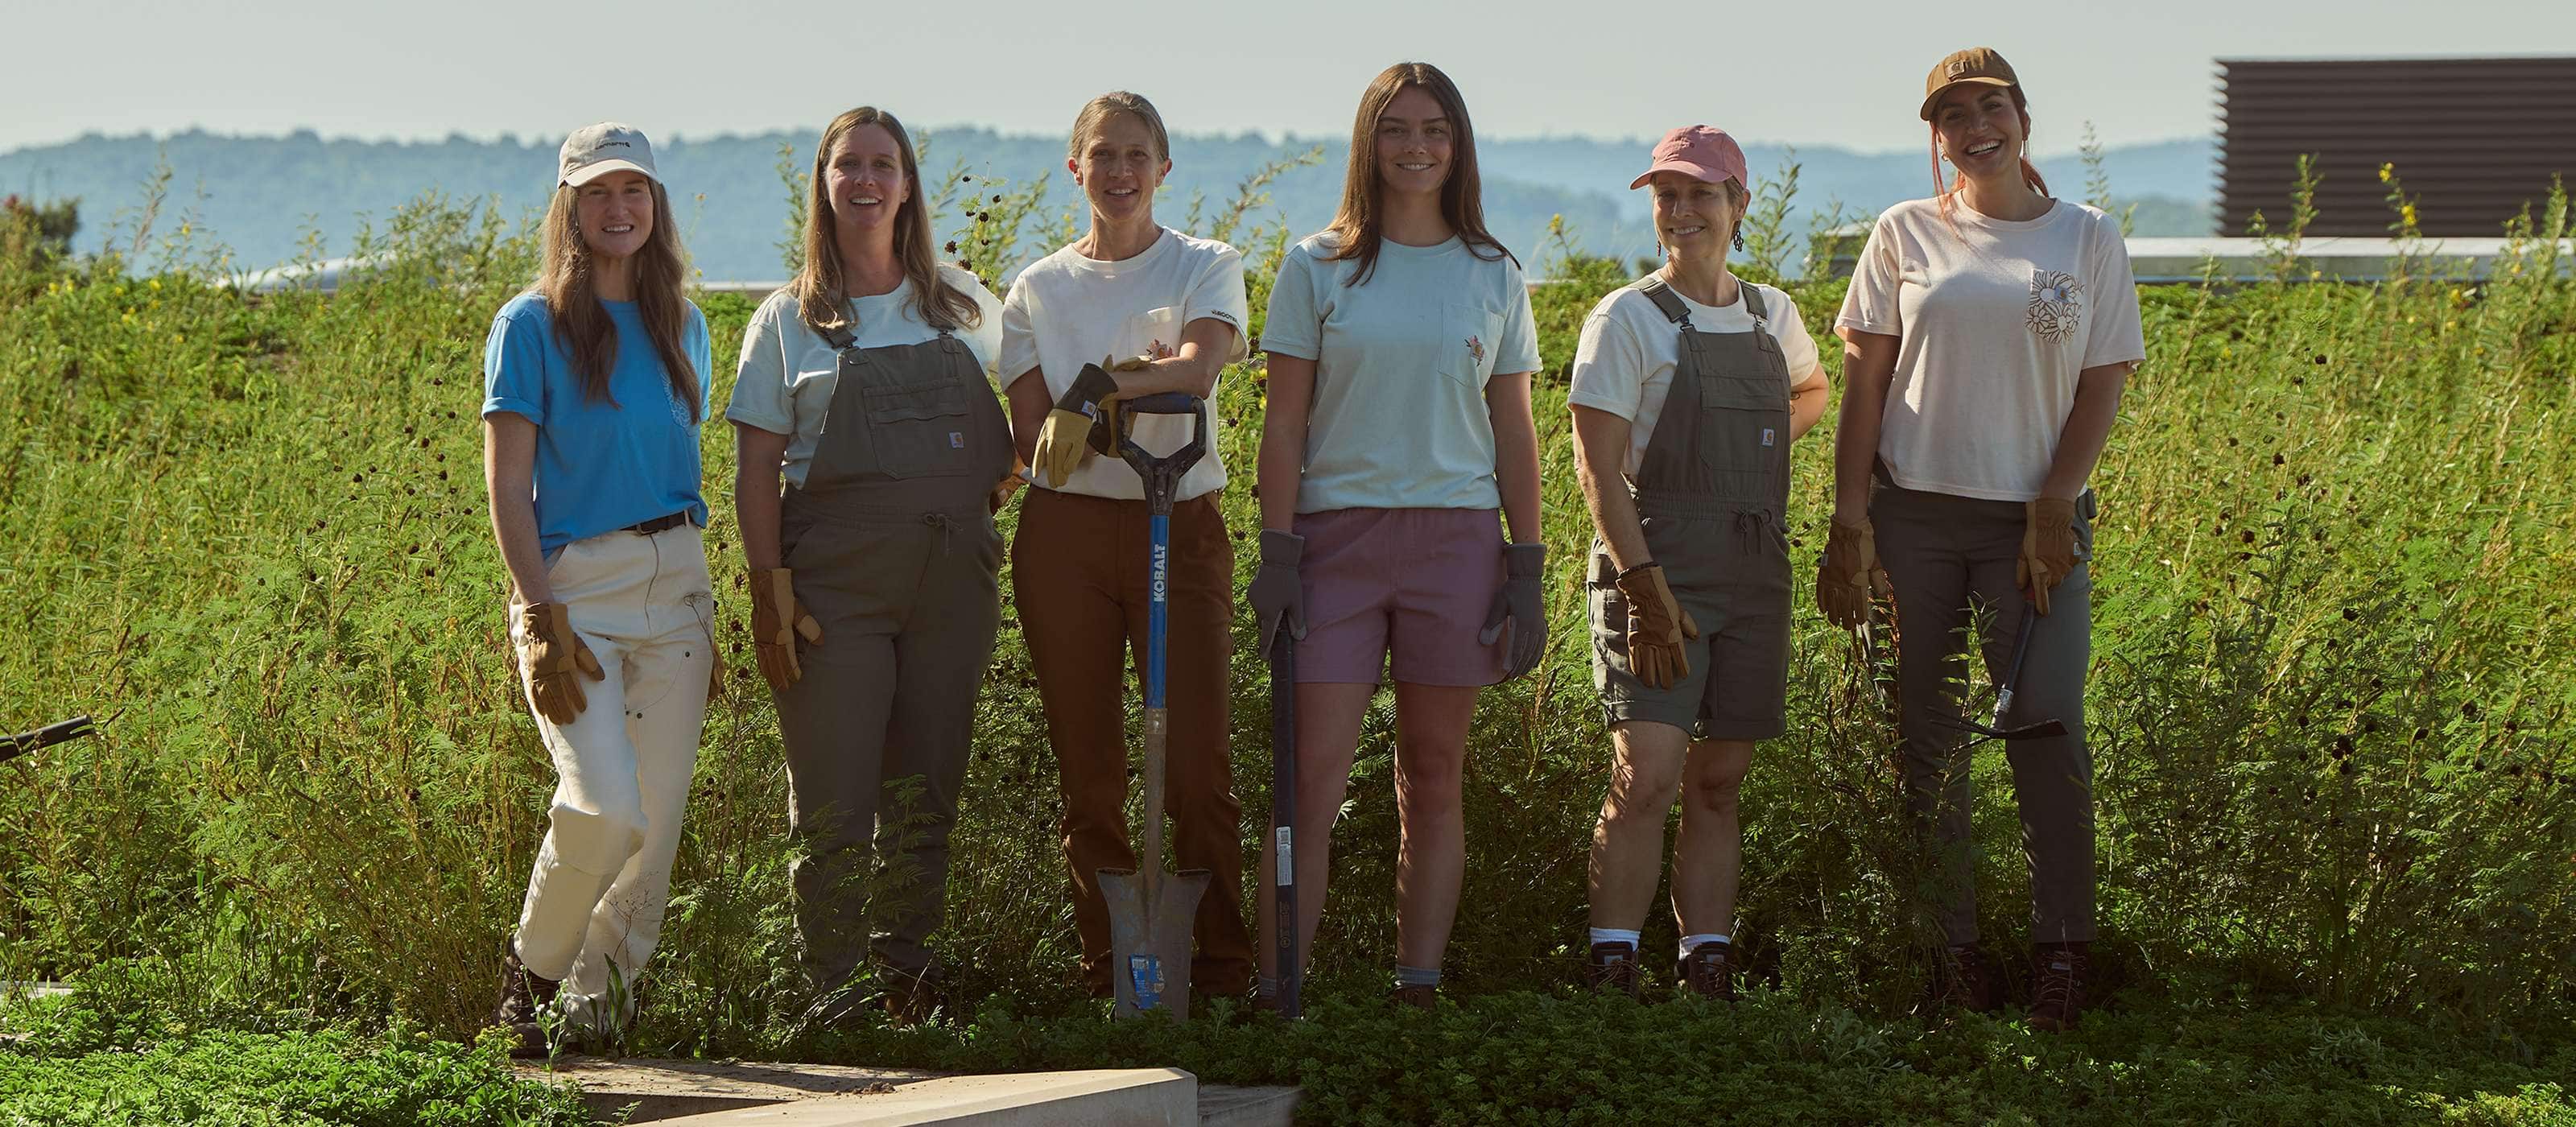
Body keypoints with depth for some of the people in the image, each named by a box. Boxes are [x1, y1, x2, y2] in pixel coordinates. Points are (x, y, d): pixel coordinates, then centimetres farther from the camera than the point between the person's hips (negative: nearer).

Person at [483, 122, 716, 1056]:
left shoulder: (679, 327, 13)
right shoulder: (533, 326, -2)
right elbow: (507, 487, -6)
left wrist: (704, 621, 16)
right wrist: (543, 619, -16)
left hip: (675, 583, 5)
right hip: (574, 583, -5)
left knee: (659, 816, -1)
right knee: (605, 809, -18)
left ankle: (594, 999, 14)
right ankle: (531, 971, 6)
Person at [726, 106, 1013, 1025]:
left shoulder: (964, 305, 13)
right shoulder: (789, 320, 5)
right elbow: (756, 470, 1)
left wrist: (1011, 476, 10)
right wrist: (770, 591, -9)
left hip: (953, 575, 3)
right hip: (836, 577, -3)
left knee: (925, 794, 6)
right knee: (834, 804, -6)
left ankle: (911, 976, 14)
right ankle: (829, 995, -1)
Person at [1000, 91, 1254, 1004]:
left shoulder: (1205, 267, 7)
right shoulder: (1039, 287, 12)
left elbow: (1199, 366, -14)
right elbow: (1032, 434, 1)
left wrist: (1095, 389, -20)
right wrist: (1137, 386, -13)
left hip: (1182, 526, -2)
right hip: (1067, 531, 2)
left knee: (1198, 764, -7)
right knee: (1088, 771, 2)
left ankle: (1223, 976, -2)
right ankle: (1106, 980, 9)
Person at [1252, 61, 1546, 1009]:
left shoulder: (1493, 278, 9)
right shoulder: (1318, 269, 4)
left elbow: (1514, 435, 10)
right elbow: (1284, 423, 3)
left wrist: (1527, 570, 4)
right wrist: (1276, 555, -6)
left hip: (1456, 539, 2)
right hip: (1337, 534, -2)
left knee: (1434, 778, 5)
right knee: (1314, 777, -7)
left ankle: (1419, 991, 9)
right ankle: (1274, 993, -6)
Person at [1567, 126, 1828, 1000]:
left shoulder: (1772, 316, 12)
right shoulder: (1628, 319, -3)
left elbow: (1812, 391, 35)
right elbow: (1597, 465, -9)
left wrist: (1773, 437, 12)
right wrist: (1644, 585, -18)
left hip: (1756, 573, 5)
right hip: (1655, 566, -5)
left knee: (1719, 780, 7)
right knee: (1646, 776, -15)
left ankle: (1708, 965, 12)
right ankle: (1611, 969, -10)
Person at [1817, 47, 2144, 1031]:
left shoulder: (2088, 241, 6)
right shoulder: (1905, 235, 7)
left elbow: (2102, 387, 4)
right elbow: (1863, 384, 5)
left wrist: (2053, 508, -8)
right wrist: (1848, 523, -3)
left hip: (2035, 517, -1)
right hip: (1915, 513, 1)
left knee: (2047, 719, -11)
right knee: (1928, 734, 1)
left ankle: (2061, 947, -5)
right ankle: (1950, 948, 7)